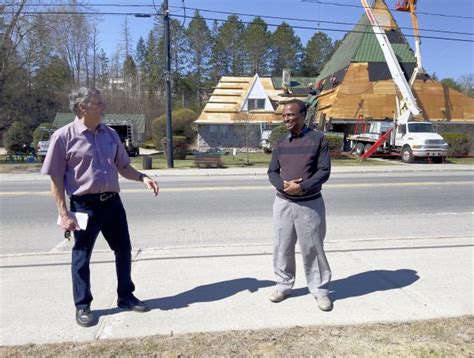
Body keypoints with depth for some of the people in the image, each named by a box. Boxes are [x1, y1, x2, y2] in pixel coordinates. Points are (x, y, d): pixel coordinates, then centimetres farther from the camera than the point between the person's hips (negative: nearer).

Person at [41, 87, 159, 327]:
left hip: (112, 201, 6)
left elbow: (122, 166, 15)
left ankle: (126, 296, 31)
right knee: (82, 256, 8)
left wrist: (142, 178, -3)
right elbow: (56, 179, -8)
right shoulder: (64, 137, -9)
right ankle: (82, 306, 26)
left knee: (123, 250, 13)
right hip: (85, 205, -5)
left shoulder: (110, 135, 7)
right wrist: (64, 213, -12)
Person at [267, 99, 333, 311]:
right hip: (283, 203, 4)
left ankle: (320, 290, 21)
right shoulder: (281, 143, 8)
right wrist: (284, 185, -15)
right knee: (282, 247, 10)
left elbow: (324, 171, -8)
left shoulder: (317, 139, -4)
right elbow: (272, 172, 7)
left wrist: (302, 187, -20)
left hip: (310, 203, -4)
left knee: (312, 248, 4)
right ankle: (283, 285, 28)